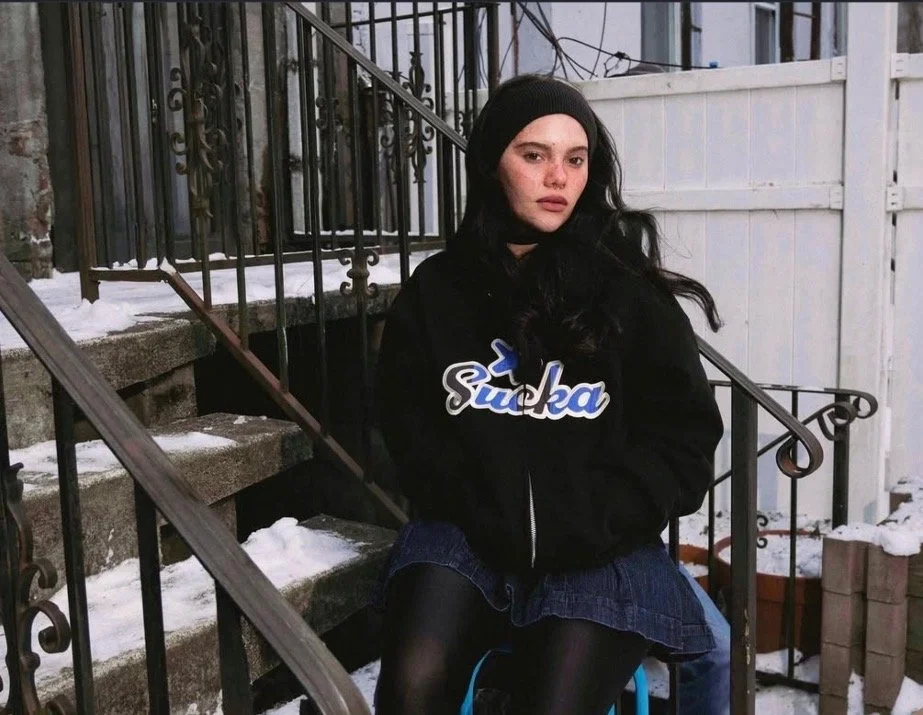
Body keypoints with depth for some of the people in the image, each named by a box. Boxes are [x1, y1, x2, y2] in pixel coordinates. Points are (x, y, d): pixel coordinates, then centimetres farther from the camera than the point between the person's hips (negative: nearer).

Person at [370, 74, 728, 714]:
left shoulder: (631, 293, 4)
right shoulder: (436, 290, 9)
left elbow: (684, 440, 3)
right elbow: (408, 424, 10)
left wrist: (582, 526, -10)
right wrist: (484, 515, -6)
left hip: (599, 551, -1)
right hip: (467, 534, 1)